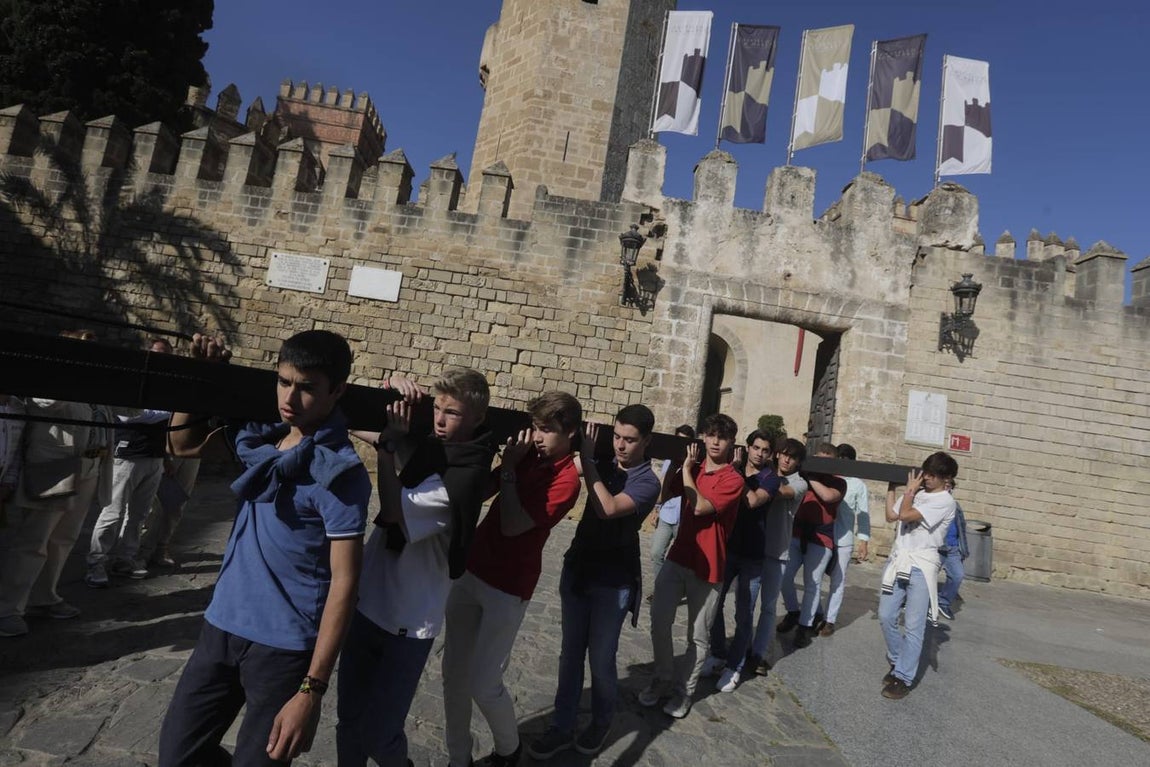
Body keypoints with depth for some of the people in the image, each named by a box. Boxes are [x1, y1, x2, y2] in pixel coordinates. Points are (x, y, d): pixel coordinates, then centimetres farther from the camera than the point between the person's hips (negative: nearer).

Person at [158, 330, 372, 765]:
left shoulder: (339, 473, -20)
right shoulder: (261, 436, 1)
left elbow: (344, 582, -20)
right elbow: (182, 444, 16)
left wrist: (311, 689, -21)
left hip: (284, 647, -6)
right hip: (223, 626, 7)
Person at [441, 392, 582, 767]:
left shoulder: (566, 478, -16)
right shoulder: (530, 456, 5)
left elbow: (512, 526, -22)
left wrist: (509, 468, -18)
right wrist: (508, 461, -6)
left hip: (507, 587, -7)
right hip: (471, 570, 7)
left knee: (483, 684, -2)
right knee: (453, 673, 11)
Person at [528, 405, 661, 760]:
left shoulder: (647, 482, -13)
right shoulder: (605, 466, 2)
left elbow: (607, 509, -29)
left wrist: (587, 458, -24)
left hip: (613, 582, -4)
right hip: (576, 570, 5)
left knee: (601, 658, 7)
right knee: (570, 653, 12)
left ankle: (601, 723, 32)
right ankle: (562, 728, 26)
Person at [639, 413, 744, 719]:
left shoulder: (733, 479, -12)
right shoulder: (694, 468, 7)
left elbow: (700, 507, -24)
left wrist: (686, 469, -17)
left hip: (706, 567, -4)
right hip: (677, 559, 5)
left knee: (698, 636, 8)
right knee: (659, 623, 5)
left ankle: (684, 689, 26)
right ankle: (663, 679, 26)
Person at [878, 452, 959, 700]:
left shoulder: (945, 501, -10)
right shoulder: (917, 493, 11)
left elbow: (905, 514, -18)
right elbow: (891, 515, 14)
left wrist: (910, 490, -3)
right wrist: (892, 487, 15)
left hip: (921, 567, -6)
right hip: (898, 561, 6)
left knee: (913, 626, -1)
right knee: (886, 617, 8)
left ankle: (904, 678, 8)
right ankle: (897, 662, 29)